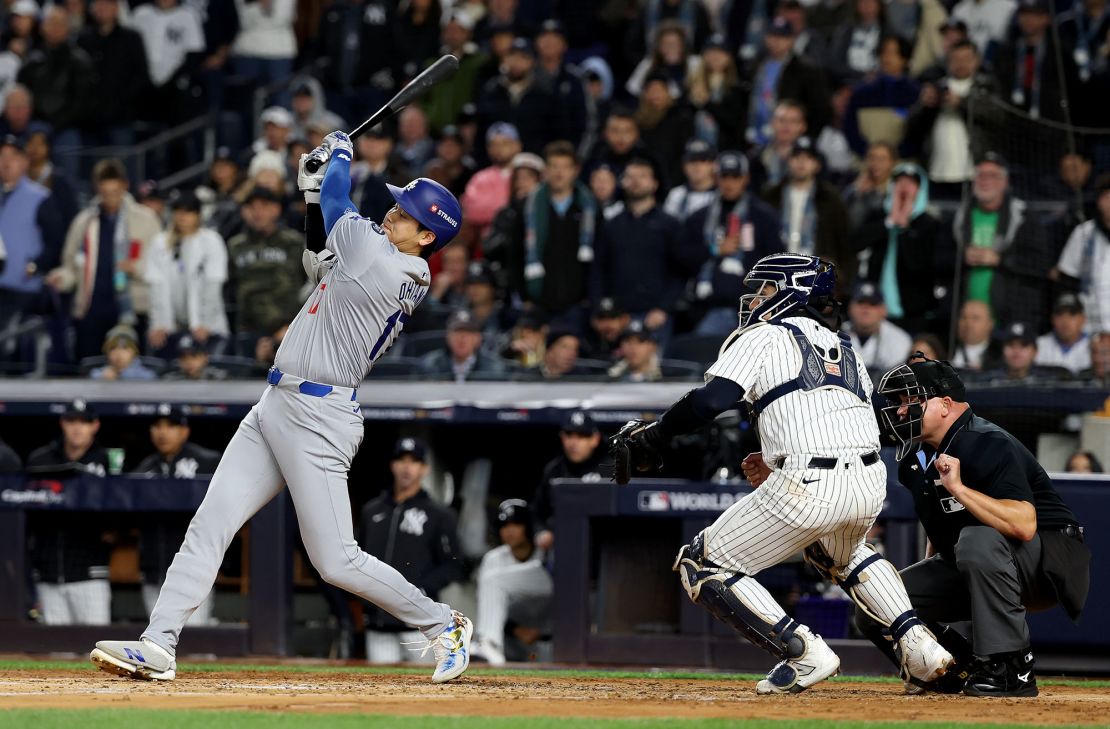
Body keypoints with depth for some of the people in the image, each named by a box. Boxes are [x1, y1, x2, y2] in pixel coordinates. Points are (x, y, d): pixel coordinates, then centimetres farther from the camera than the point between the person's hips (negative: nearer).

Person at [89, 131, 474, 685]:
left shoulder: (380, 258, -17)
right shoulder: (405, 278, 11)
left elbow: (337, 204, -1)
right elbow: (320, 262, 28)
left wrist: (340, 155, 19)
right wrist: (314, 193, 19)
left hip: (317, 418, -10)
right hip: (275, 409, 10)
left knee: (336, 561, -7)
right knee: (210, 524, 2)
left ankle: (442, 625, 12)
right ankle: (158, 647, -1)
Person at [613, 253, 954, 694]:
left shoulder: (763, 337, 8)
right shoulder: (843, 347, 29)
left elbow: (711, 400, -7)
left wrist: (654, 435, 6)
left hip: (808, 490, -7)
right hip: (871, 481, 7)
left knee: (701, 567, 7)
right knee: (839, 553, 41)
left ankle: (805, 654, -7)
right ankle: (918, 646, 21)